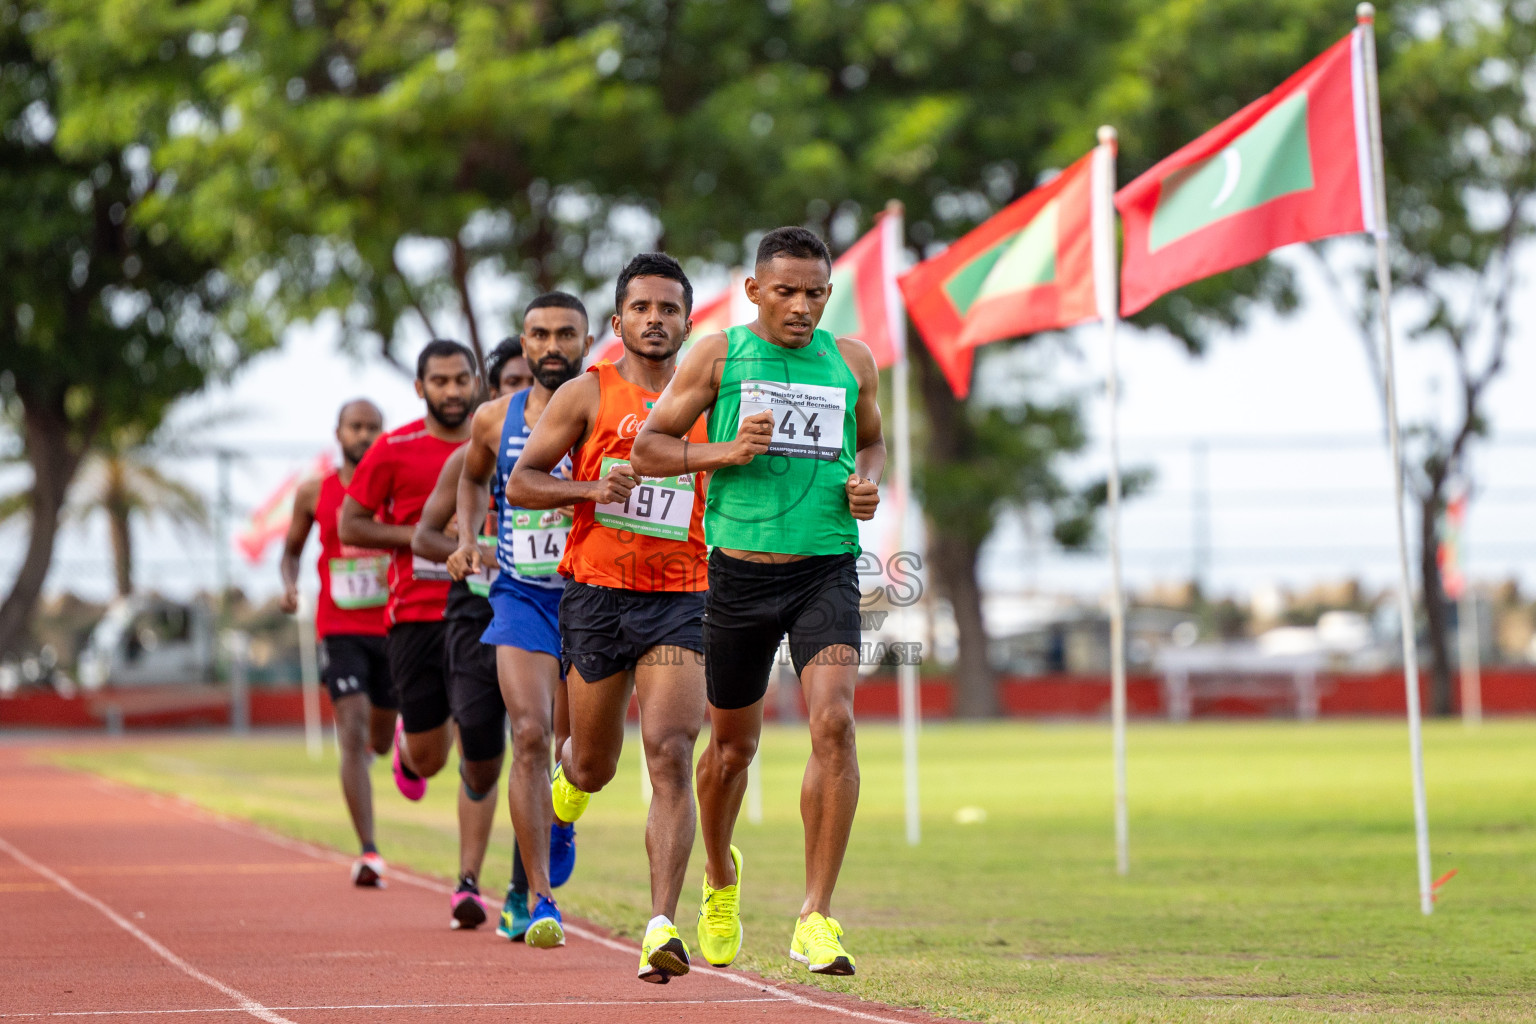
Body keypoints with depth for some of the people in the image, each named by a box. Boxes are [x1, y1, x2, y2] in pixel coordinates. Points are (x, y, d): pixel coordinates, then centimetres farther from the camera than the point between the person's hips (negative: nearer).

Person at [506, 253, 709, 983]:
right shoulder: (588, 394, 1)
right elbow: (519, 483, 0)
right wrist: (592, 489, -16)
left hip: (679, 601, 0)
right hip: (595, 594, 0)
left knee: (671, 757, -17)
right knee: (596, 767, 12)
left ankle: (662, 929, -22)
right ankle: (567, 782, 52)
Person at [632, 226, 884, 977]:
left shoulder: (852, 361, 8)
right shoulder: (718, 356, 0)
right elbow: (647, 448, 1)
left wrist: (868, 482, 2)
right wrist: (725, 452, -15)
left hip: (827, 570, 1)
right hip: (740, 571, 0)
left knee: (834, 722, -20)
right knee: (733, 742, 13)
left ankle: (816, 919, -19)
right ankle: (719, 876, 43)